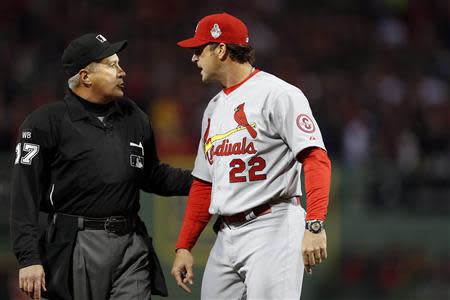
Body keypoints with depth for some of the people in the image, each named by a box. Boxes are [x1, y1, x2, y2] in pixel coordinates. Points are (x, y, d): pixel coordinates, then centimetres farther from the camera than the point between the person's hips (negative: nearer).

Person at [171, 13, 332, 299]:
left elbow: (316, 158, -17)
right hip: (226, 238, 9)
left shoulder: (278, 94, -7)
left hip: (272, 231, -9)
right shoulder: (214, 109, 21)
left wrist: (315, 225, -28)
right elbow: (204, 184, 25)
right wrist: (184, 246, 19)